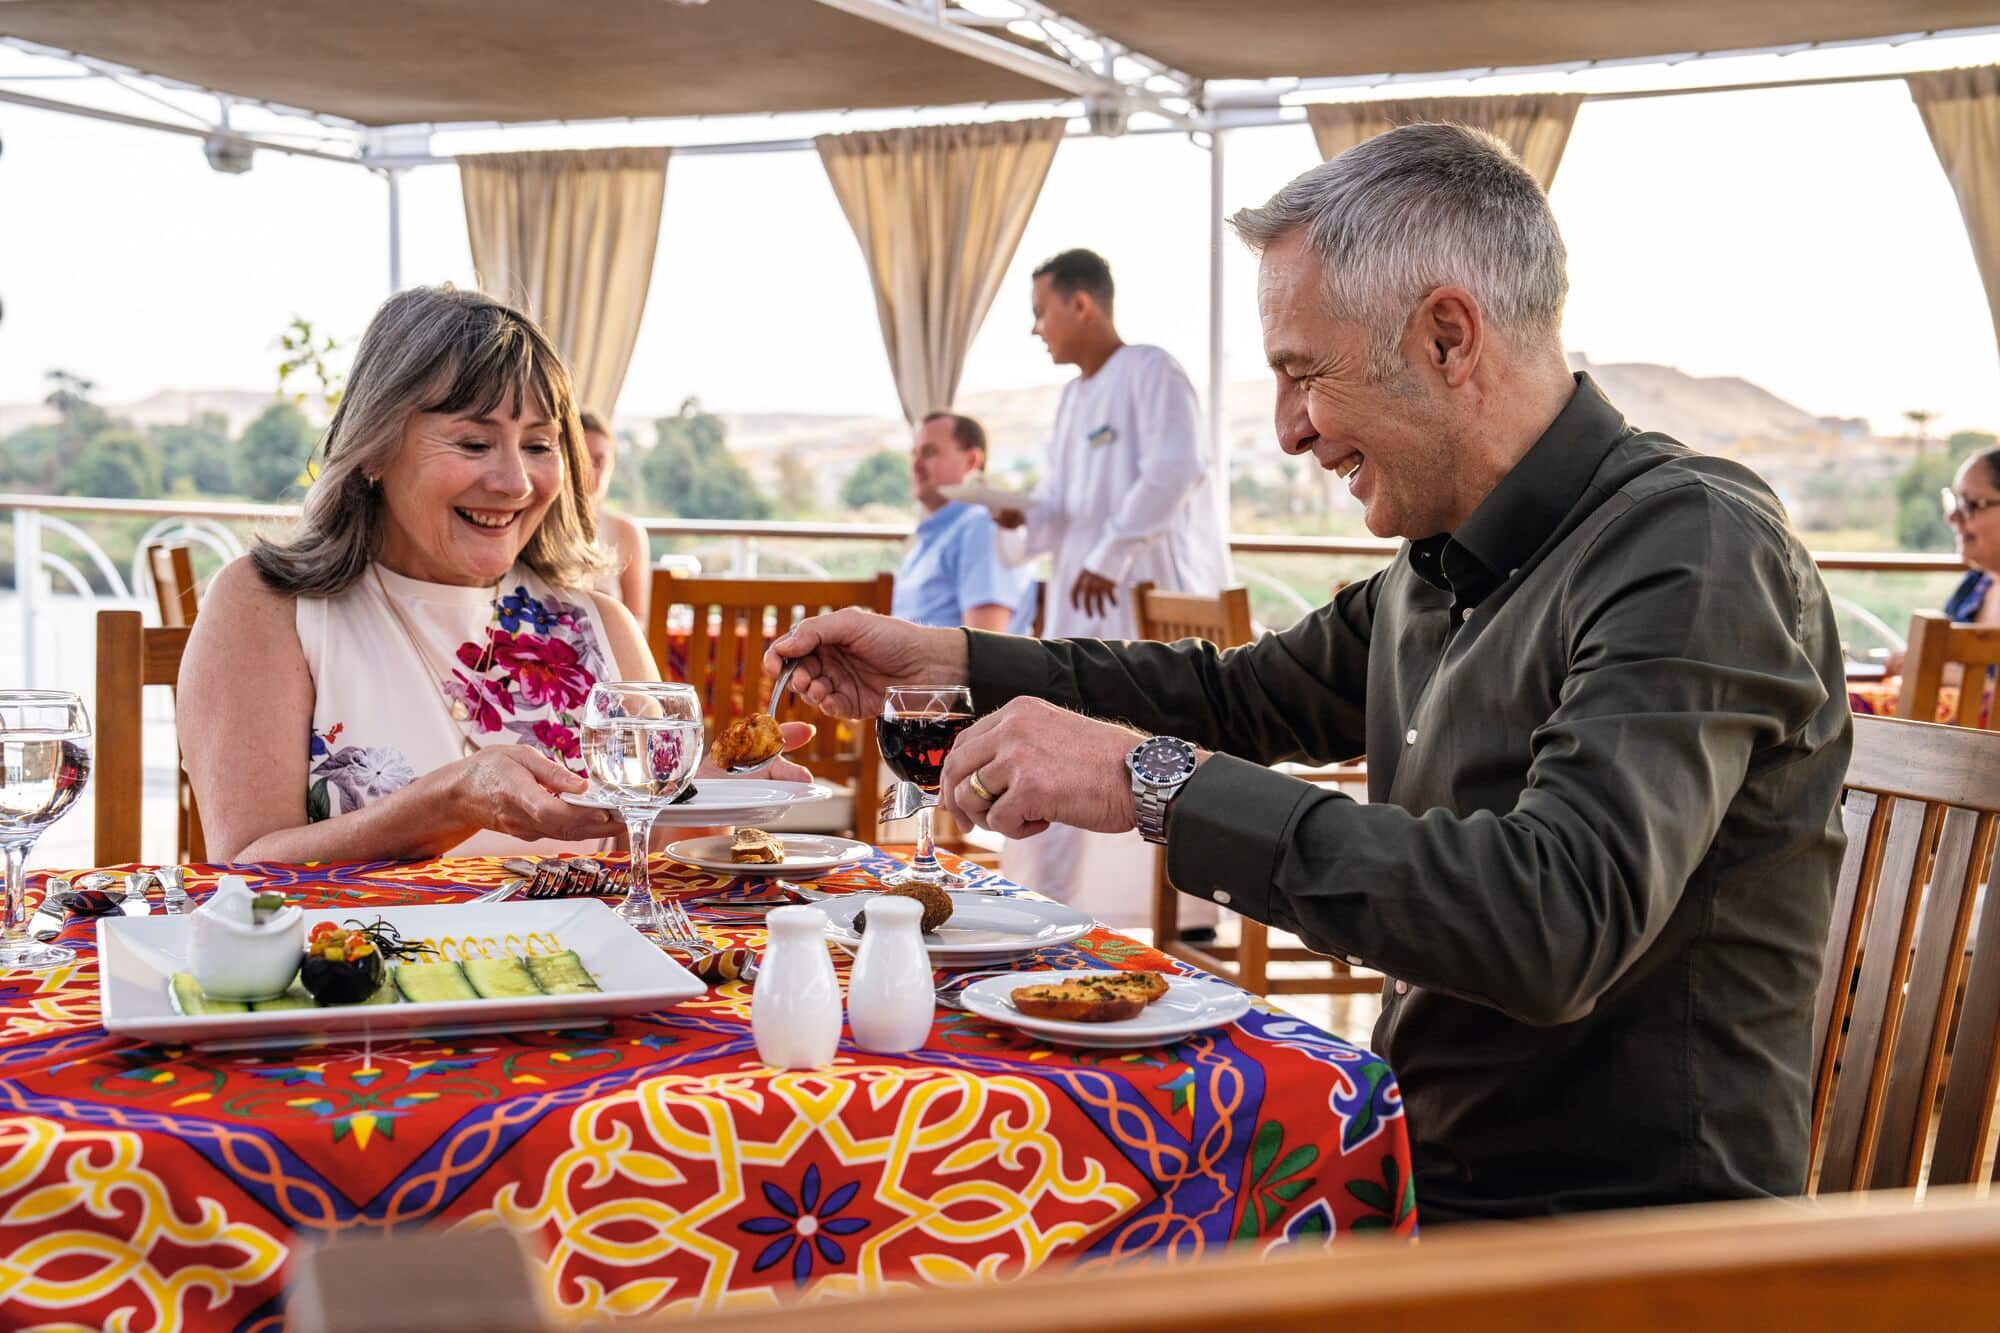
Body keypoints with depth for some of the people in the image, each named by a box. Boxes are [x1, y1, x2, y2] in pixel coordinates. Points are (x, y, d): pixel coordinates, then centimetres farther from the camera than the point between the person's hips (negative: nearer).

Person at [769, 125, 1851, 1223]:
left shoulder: (1694, 550, -20)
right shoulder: (1437, 569, 8)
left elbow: (1558, 921, -33)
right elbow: (1249, 693, 25)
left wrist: (1156, 781, -30)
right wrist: (950, 662, 19)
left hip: (1628, 1239, -7)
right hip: (1436, 1178, 7)